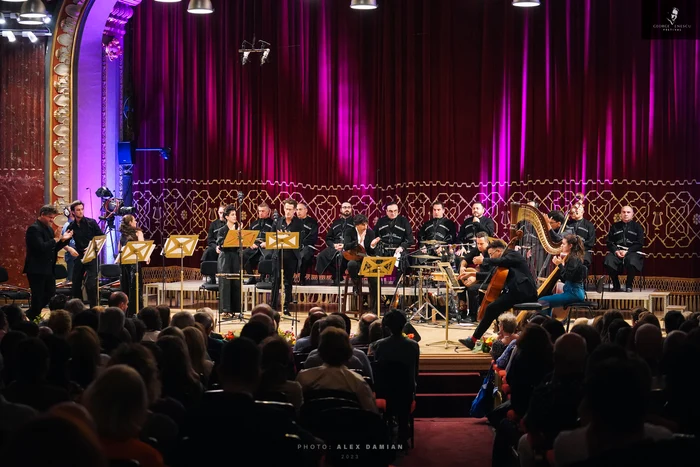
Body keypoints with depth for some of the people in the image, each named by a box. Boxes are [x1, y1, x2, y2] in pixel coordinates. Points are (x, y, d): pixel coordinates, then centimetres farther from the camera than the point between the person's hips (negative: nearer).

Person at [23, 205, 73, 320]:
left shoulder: (48, 228, 13)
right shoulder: (34, 229, -16)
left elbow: (54, 248, 15)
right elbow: (41, 247, -28)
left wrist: (64, 239, 1)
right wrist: (55, 239, -22)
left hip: (48, 269, 9)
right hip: (37, 270, -9)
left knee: (51, 297, 14)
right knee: (38, 299, -4)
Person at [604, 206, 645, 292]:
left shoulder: (638, 227, 10)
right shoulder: (615, 226, 18)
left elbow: (639, 244, 1)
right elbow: (609, 242, 11)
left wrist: (627, 251, -13)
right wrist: (616, 251, -10)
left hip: (632, 252, -2)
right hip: (617, 252, 2)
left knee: (631, 261, -37)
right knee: (608, 260, -30)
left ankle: (629, 285, -12)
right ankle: (616, 285, -10)